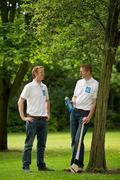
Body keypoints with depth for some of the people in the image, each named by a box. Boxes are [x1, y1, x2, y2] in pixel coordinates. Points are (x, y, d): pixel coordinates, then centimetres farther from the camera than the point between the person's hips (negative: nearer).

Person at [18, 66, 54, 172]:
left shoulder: (44, 87, 13)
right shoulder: (29, 87, -7)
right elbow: (20, 102, -10)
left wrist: (48, 114, 17)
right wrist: (23, 117, -13)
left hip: (43, 119, 6)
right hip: (32, 119, -6)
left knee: (42, 144, 11)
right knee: (29, 144, -4)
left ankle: (41, 165, 18)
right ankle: (26, 166, -2)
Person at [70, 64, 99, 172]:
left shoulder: (95, 84, -5)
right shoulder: (79, 82, 14)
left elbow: (94, 102, -7)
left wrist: (89, 117, -13)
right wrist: (72, 101, -2)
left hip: (85, 113, -6)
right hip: (74, 112, 6)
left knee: (78, 140, -14)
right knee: (74, 140, 6)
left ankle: (79, 165, -10)